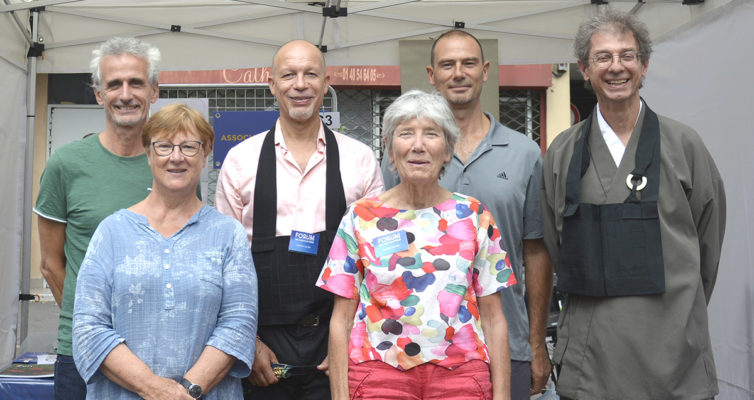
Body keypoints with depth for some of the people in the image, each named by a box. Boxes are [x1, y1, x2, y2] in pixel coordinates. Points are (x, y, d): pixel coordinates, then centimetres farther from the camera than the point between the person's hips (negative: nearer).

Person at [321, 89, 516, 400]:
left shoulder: (474, 217, 4)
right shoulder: (360, 217, 2)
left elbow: (494, 319, 4)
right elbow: (341, 319, 2)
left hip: (461, 374, 1)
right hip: (379, 373, 0)